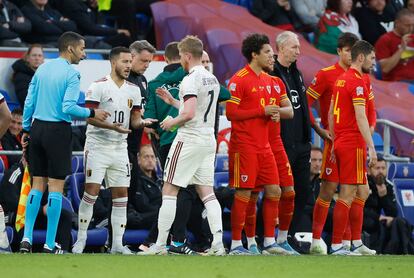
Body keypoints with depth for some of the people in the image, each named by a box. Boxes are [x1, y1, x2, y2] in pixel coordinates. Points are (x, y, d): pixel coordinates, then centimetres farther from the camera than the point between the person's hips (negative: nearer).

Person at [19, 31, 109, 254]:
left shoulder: (42, 69, 9)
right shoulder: (72, 74, -10)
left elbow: (29, 102, 10)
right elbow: (68, 107, -17)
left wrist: (26, 129, 17)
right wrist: (92, 113, -5)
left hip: (37, 127, 6)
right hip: (58, 130, -6)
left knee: (37, 185, 11)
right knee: (56, 187, 0)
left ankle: (27, 237, 4)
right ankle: (50, 244, 0)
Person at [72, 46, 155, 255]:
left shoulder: (133, 90, 9)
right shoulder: (99, 86, -9)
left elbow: (134, 120, 12)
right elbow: (89, 116, -13)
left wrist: (142, 122, -11)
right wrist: (111, 126, -27)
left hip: (120, 148, 5)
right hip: (97, 146, -5)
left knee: (121, 194, 2)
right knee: (91, 192, -7)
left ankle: (117, 243, 6)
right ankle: (81, 239, 4)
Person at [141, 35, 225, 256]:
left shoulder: (191, 80, -15)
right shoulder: (212, 79, 13)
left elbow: (189, 114, -24)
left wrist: (172, 122, -6)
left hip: (189, 140, -8)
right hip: (208, 140, 8)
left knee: (169, 190, -1)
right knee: (206, 192, 8)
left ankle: (160, 245, -1)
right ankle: (218, 242, -5)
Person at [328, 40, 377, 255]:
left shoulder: (340, 80, 15)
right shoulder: (357, 82, -13)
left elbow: (331, 114, 19)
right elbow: (360, 118, -20)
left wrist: (334, 142, 23)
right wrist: (371, 148, -21)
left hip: (341, 143, 9)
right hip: (354, 144, -9)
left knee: (361, 193, 14)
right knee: (347, 195, -6)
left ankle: (357, 244, 15)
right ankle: (336, 246, -6)